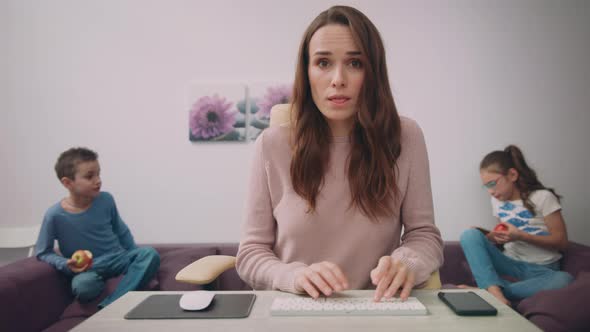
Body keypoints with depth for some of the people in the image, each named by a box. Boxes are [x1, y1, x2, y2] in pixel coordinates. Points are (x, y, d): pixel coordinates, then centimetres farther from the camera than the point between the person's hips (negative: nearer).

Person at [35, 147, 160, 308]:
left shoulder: (106, 200, -4)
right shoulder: (55, 215, -12)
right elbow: (42, 252, -1)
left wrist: (134, 258, 8)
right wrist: (66, 265, -18)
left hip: (117, 259, 3)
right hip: (87, 269, -3)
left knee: (150, 254, -25)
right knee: (83, 286, -38)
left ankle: (110, 306, -31)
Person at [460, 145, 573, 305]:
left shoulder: (542, 197, -4)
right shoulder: (497, 201, 11)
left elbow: (561, 241, -6)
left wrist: (520, 236, -18)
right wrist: (493, 237, -3)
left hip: (541, 270, -3)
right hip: (511, 264, 3)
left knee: (563, 280, -39)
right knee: (470, 235, -21)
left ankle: (486, 290, -34)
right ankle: (495, 292, -39)